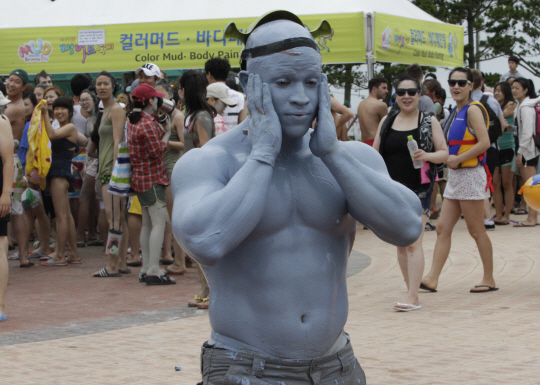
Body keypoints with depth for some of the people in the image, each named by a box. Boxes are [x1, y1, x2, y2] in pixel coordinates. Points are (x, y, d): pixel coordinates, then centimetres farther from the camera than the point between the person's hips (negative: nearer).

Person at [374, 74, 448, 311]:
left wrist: (428, 156, -19)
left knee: (413, 242, -13)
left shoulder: (429, 122, 2)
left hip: (419, 189, -4)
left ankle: (412, 297, -17)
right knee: (400, 244, 8)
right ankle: (412, 291, 17)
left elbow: (444, 153, 1)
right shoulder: (386, 122, 10)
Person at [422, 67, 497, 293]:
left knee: (476, 231, -1)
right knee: (443, 228, 3)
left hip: (471, 175, -9)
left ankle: (489, 279, 9)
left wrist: (458, 159, -18)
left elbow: (484, 143, -21)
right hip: (455, 176, 9)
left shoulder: (472, 110, -12)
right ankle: (432, 279, 2)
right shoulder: (456, 111, 14)